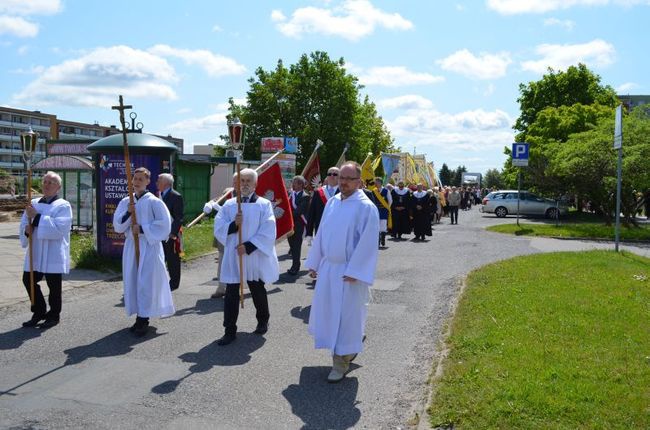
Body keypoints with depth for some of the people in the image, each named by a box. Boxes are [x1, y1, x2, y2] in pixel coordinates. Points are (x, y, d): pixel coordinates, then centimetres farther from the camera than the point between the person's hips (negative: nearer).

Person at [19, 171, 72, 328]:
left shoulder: (63, 206, -6)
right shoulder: (33, 203, 11)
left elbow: (58, 228, -19)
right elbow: (23, 224, 13)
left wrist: (36, 217, -18)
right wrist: (26, 230, -10)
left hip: (54, 253, -6)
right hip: (36, 252, 6)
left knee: (54, 286, 3)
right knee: (28, 280, 9)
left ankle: (54, 315, 21)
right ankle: (39, 312, 28)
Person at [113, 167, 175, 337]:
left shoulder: (154, 202, -5)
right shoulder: (125, 202, 10)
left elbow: (164, 224, -10)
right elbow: (117, 225, 6)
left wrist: (142, 229, -14)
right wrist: (127, 213, -11)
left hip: (149, 246, -5)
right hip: (131, 246, 5)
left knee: (146, 282, -5)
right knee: (132, 281, 7)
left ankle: (144, 319, 1)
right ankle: (140, 317, 17)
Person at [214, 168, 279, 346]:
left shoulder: (264, 205, -3)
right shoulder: (229, 204, 5)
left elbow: (268, 233, -11)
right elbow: (218, 228, 0)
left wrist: (248, 246, -17)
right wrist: (233, 225, -18)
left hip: (255, 257, -1)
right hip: (233, 256, 2)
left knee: (258, 292, 15)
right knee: (231, 294, -1)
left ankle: (263, 321, 37)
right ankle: (230, 331, 6)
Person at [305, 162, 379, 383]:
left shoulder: (366, 207, -14)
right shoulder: (332, 202, 7)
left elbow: (367, 243, -17)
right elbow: (321, 234, 12)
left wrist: (354, 272, -20)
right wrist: (314, 263, 12)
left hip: (349, 271, -7)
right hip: (328, 268, 7)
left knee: (345, 315, 2)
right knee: (327, 310, 16)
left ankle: (341, 362, 17)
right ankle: (352, 344, 40)